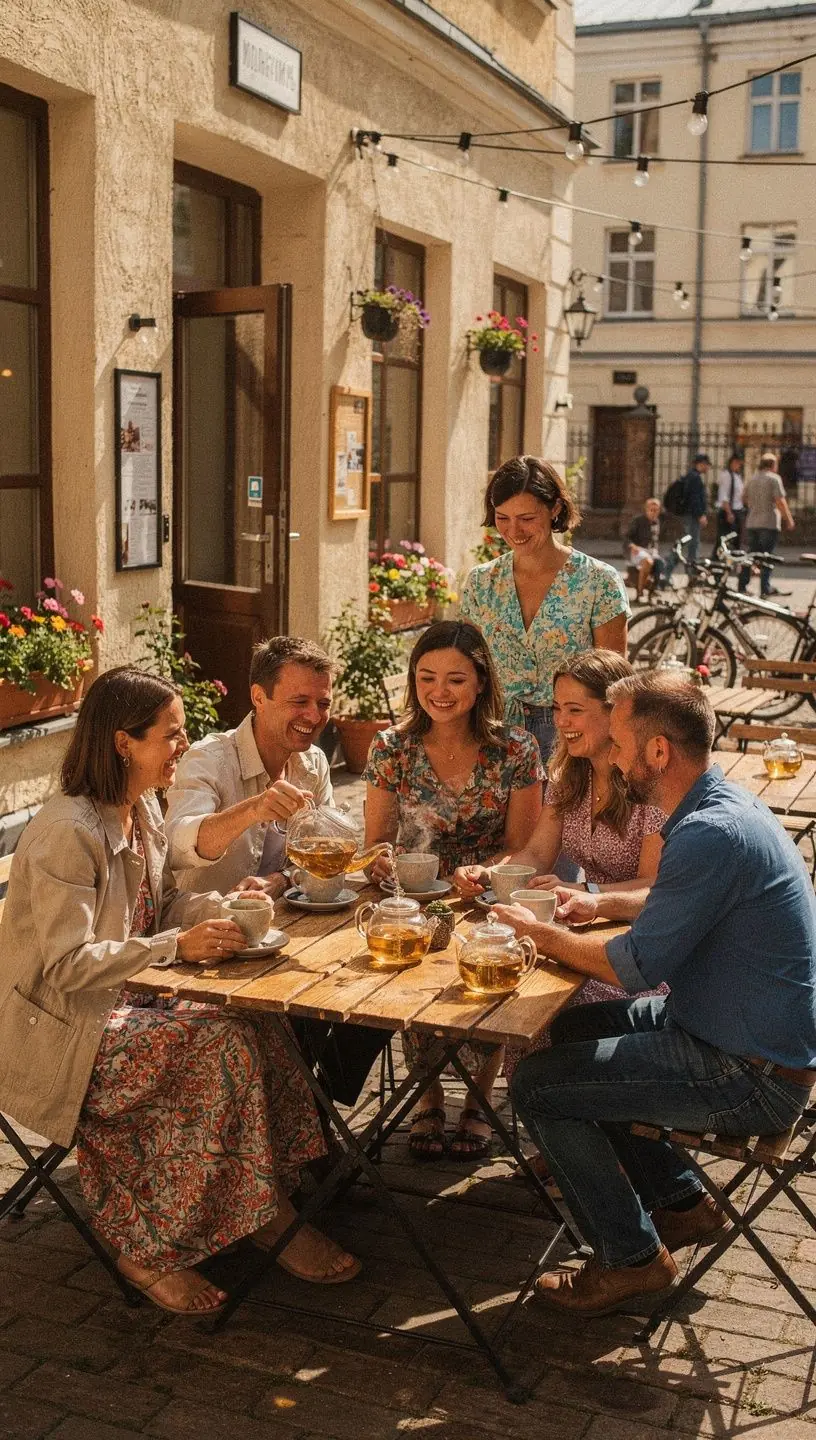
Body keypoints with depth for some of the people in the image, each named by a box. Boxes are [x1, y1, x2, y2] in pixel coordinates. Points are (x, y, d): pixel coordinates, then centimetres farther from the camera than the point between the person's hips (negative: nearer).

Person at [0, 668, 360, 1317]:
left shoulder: (142, 809, 7)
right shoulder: (68, 832, -22)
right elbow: (67, 964, -24)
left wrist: (223, 905, -4)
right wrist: (178, 945, -27)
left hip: (122, 998, 9)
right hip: (65, 1026, -9)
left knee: (252, 1031, -13)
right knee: (228, 1045, -22)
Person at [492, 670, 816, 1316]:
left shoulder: (713, 833, -28)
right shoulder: (722, 803, 5)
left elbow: (636, 966, -22)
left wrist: (541, 933, -7)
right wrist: (603, 903, 14)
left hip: (754, 1079, -10)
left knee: (539, 1085, -8)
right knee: (560, 1034, 17)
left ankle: (633, 1258, 10)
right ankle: (681, 1202, 24)